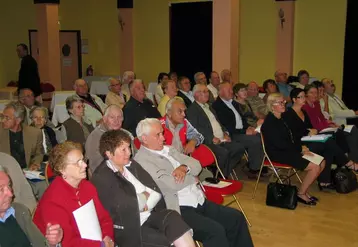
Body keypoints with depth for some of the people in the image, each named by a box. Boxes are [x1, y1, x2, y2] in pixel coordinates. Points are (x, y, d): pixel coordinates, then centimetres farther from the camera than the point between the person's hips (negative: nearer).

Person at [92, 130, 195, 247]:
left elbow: (156, 191, 8)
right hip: (128, 228, -6)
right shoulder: (101, 177, -9)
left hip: (148, 216, 6)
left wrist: (145, 204, -10)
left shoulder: (132, 165, 13)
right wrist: (144, 197, -2)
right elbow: (127, 205, -18)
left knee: (171, 217, -23)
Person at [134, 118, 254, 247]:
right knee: (215, 230, -25)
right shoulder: (142, 160, -12)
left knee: (236, 218, 2)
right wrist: (192, 177, -2)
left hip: (200, 202, 9)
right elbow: (172, 184, -21)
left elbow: (196, 165, 12)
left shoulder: (168, 149, 16)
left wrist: (184, 168, -11)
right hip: (179, 210, -9)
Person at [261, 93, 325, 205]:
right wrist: (300, 149, -13)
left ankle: (304, 190, 8)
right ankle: (300, 194, -2)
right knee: (315, 167, -19)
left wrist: (301, 147, -2)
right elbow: (279, 144, -21)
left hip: (287, 151, 10)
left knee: (322, 162, 1)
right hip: (278, 154, -10)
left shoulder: (281, 119, 14)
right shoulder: (270, 122, -15)